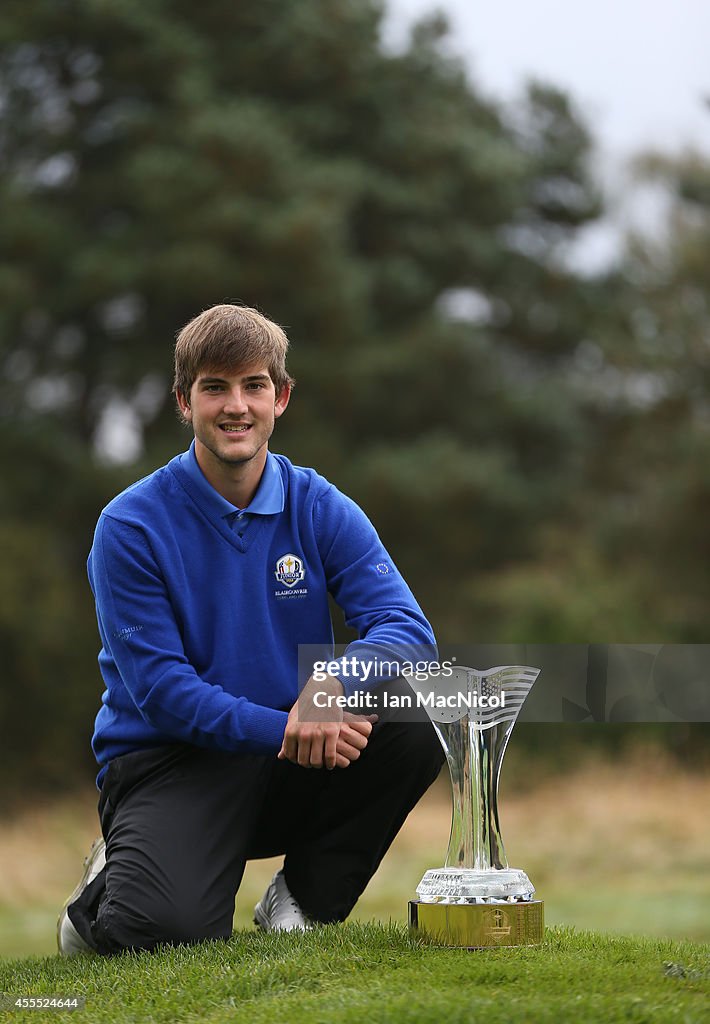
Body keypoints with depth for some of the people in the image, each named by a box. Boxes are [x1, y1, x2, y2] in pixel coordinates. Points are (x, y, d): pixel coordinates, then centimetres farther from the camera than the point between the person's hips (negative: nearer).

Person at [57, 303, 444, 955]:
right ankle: (109, 891, 9)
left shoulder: (321, 510, 1)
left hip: (292, 774, 4)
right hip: (169, 759, -4)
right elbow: (158, 687, -15)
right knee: (167, 926, -32)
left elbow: (407, 628, -10)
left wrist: (332, 684, -32)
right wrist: (284, 730, -27)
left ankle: (303, 898, -2)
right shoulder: (130, 527, -9)